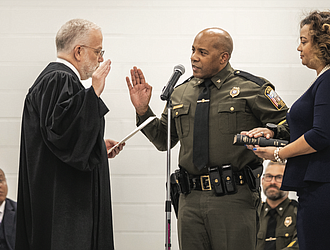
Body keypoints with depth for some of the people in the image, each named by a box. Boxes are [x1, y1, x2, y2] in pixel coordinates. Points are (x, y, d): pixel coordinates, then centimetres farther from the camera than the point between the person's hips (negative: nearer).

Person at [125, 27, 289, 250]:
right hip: (191, 200, 5)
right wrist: (143, 110, 9)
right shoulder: (180, 94, 14)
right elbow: (163, 140, 21)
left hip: (234, 198, -5)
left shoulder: (251, 89, 0)